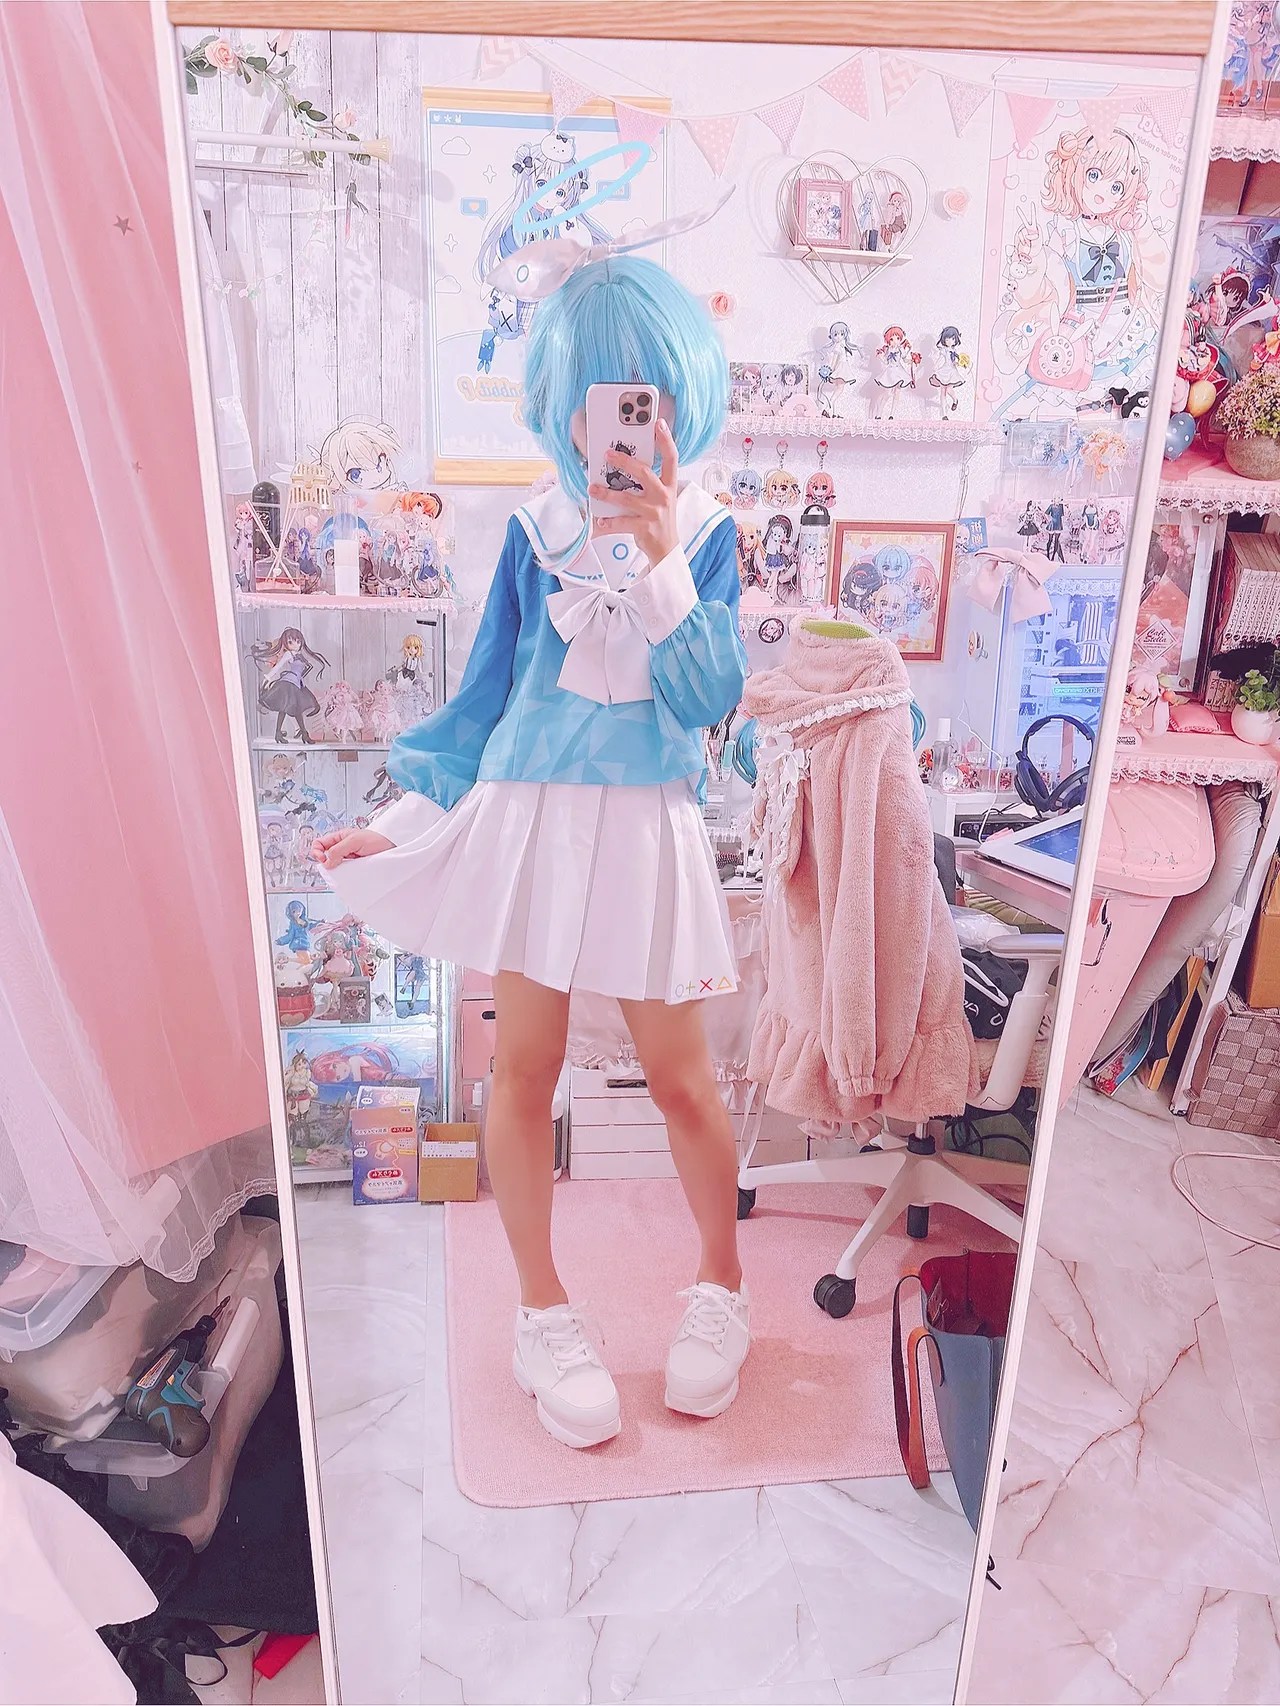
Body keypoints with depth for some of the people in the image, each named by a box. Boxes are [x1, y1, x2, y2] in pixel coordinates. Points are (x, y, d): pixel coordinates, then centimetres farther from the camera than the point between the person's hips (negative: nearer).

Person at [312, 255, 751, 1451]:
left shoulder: (704, 534, 0)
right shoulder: (538, 532, 3)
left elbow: (709, 700, -13)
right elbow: (486, 697, 9)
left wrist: (659, 557, -21)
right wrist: (402, 822, 8)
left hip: (645, 829, -1)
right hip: (526, 817, 2)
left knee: (681, 1078, 6)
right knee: (522, 1070, 7)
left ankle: (721, 1285, 34)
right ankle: (543, 1310, 29)